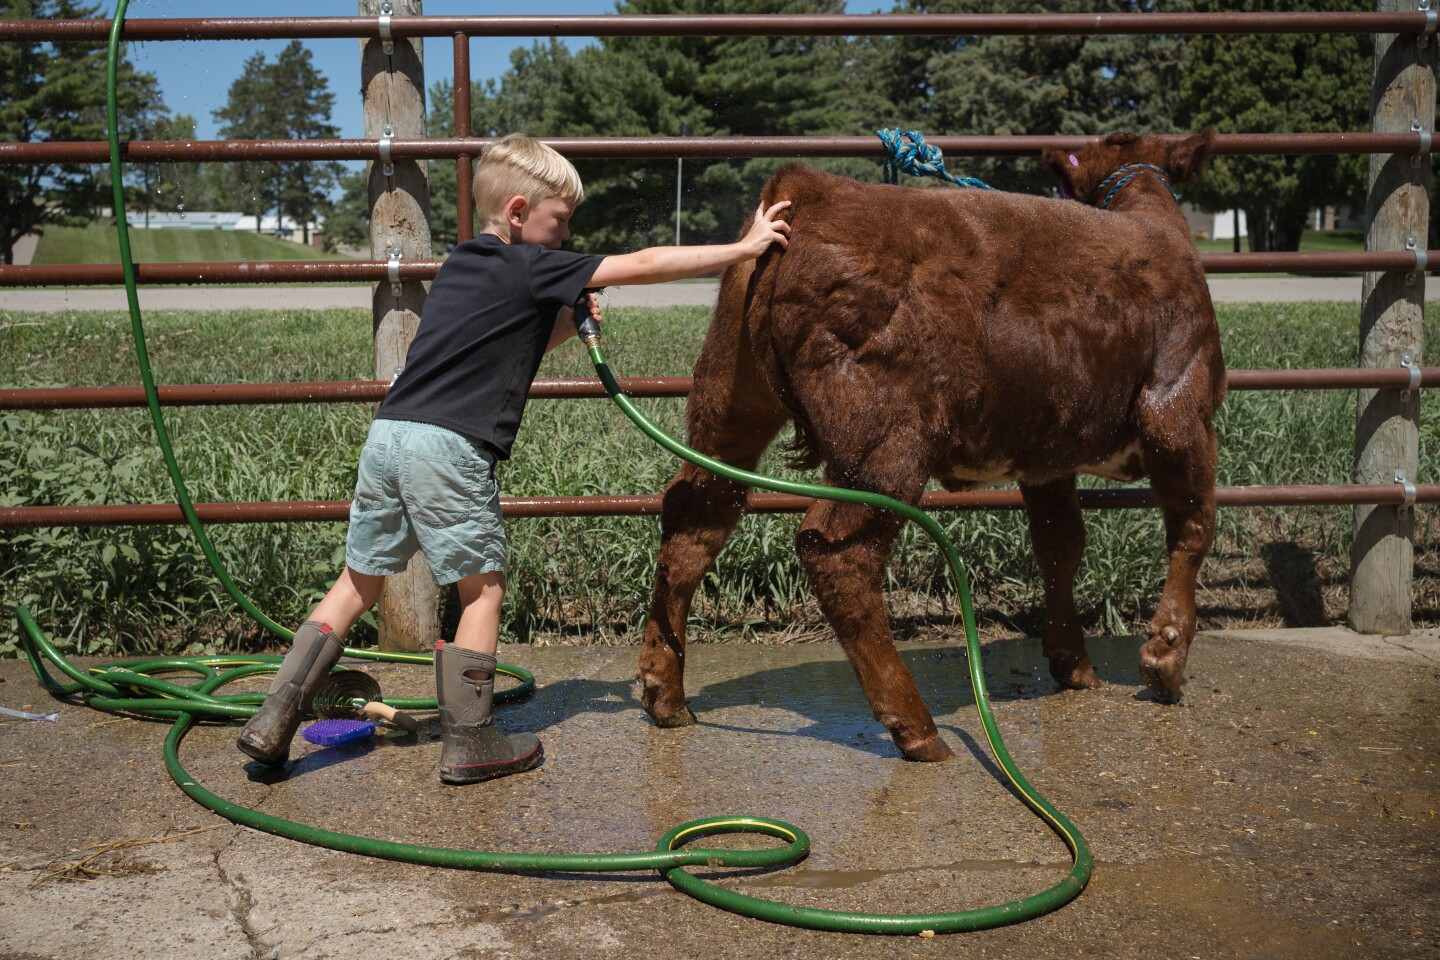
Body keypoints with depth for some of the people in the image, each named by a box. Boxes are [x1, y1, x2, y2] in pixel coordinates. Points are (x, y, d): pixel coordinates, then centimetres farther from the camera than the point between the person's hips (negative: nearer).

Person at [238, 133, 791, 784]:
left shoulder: (461, 266, 22)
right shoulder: (531, 268, -2)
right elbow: (642, 266, -3)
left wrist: (565, 322, 17)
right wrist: (744, 248, 1)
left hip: (386, 434, 8)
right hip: (450, 448, -8)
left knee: (360, 579, 15)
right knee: (482, 586, 6)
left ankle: (275, 715, 15)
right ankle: (468, 744, 12)